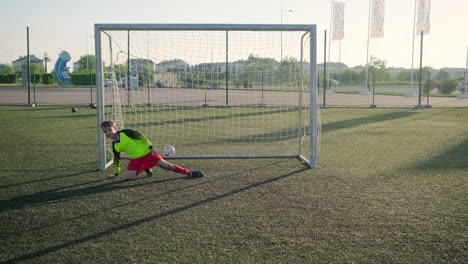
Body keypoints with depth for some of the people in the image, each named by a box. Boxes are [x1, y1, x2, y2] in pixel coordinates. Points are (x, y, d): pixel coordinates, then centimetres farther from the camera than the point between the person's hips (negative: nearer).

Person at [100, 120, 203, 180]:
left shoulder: (125, 133, -15)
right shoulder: (114, 145, 2)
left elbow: (140, 136, -15)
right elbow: (116, 159, 17)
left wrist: (150, 147, -21)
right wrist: (116, 173, 22)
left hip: (146, 152, -5)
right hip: (136, 159, 5)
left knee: (166, 165, -9)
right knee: (128, 177, -12)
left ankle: (189, 173, -1)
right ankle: (146, 169, 14)